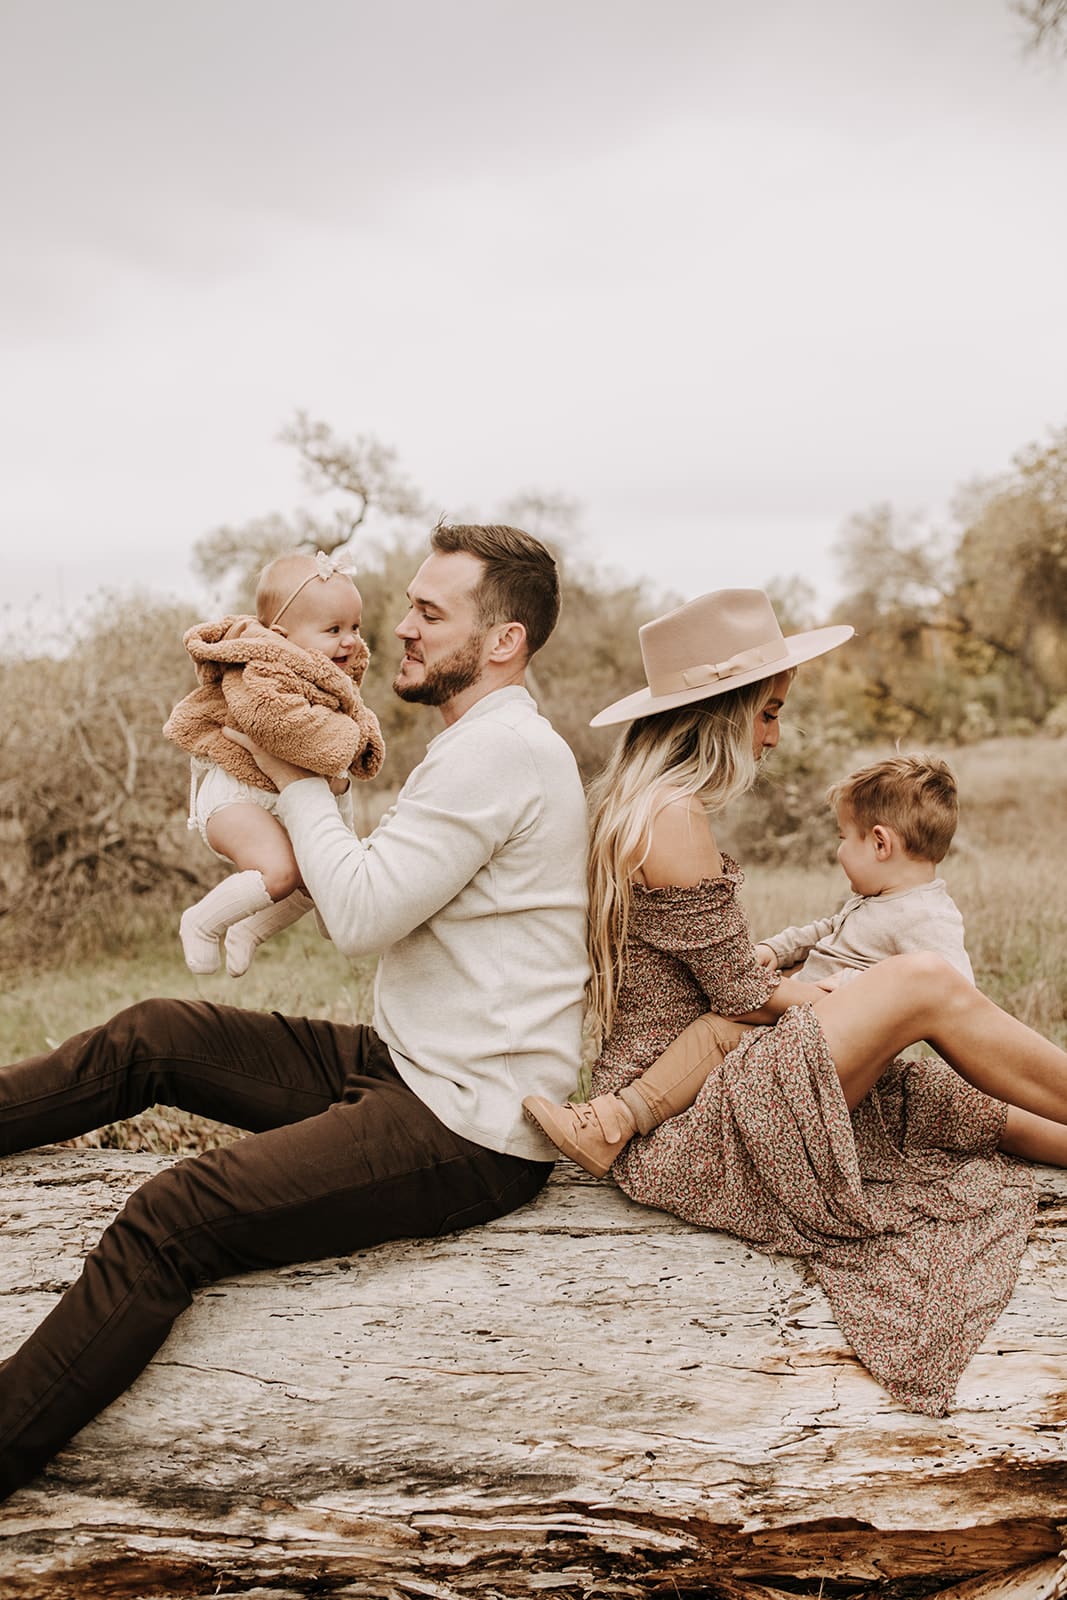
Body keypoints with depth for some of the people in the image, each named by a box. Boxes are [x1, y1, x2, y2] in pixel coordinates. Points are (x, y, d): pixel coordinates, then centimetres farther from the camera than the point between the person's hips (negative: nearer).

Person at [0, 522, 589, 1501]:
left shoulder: (499, 749, -18)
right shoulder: (489, 742, 16)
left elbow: (361, 914, -21)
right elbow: (381, 901, 14)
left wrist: (297, 782, -7)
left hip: (471, 1129, -10)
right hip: (407, 1065, 10)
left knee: (170, 1222, -21)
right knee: (151, 1036, 8)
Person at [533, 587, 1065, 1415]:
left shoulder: (628, 806, 12)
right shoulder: (673, 817, -19)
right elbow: (746, 998, -15)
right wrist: (843, 1000, 3)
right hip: (676, 1125, -10)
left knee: (955, 1096, 8)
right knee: (925, 982, -17)